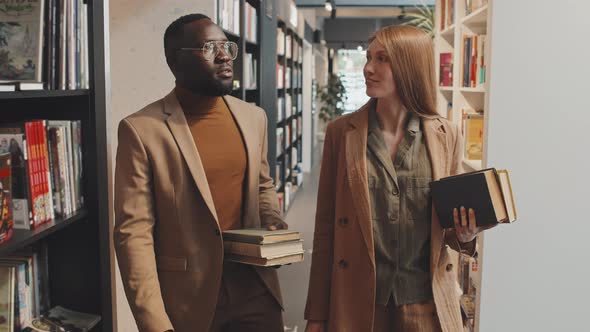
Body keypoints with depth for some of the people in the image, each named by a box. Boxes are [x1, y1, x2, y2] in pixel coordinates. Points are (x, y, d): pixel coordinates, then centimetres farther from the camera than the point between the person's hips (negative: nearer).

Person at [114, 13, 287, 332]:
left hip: (256, 288, 4)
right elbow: (133, 231, -13)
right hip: (187, 298, -4)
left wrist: (274, 228, -1)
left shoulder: (253, 117, 4)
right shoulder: (141, 129, -12)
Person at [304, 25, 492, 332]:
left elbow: (452, 223, 10)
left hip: (426, 306, 1)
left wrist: (464, 236, -14)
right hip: (359, 305, -1)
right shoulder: (341, 132, -4)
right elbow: (325, 227, -2)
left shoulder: (446, 135, -1)